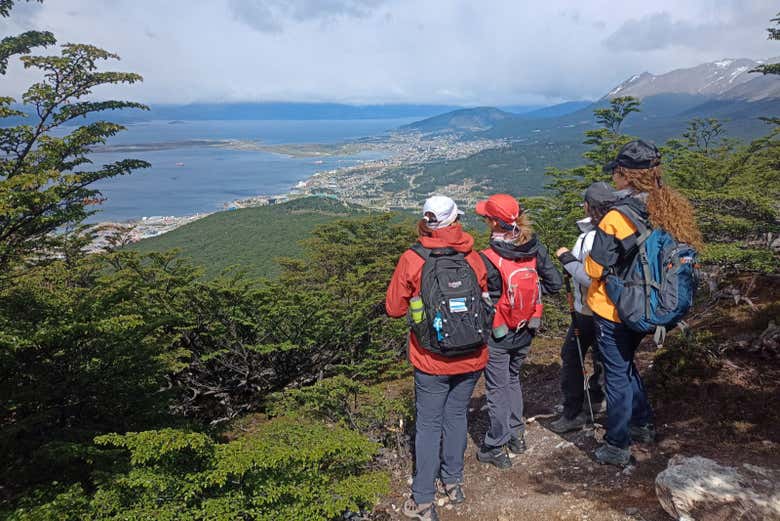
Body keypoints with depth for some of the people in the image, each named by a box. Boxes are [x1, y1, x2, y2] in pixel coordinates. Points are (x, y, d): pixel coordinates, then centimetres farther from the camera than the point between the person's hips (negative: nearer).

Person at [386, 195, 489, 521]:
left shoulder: (412, 260, -13)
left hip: (432, 361, -2)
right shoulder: (473, 258, -5)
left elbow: (394, 309, -5)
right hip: (471, 358, 3)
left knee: (428, 425, 8)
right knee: (457, 416, 20)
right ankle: (453, 482, 34)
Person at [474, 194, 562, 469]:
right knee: (513, 379, 26)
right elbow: (555, 283, -3)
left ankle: (494, 448, 21)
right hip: (525, 332, 5)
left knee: (498, 388, 9)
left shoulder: (488, 260, -26)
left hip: (497, 335, -5)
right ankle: (516, 434, 37)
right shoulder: (536, 249, -10)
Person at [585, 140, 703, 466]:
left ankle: (617, 447, 17)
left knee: (617, 374, 5)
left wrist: (586, 258, 3)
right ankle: (643, 425, 39)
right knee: (626, 364, 27)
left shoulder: (617, 217, -23)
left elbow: (595, 268, -16)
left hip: (613, 309, -7)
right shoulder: (668, 211, -3)